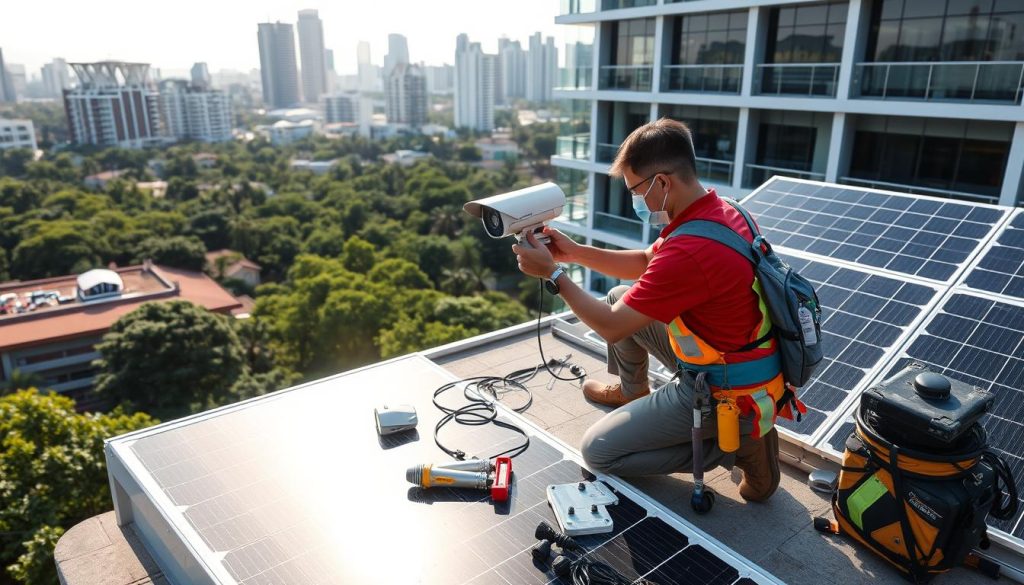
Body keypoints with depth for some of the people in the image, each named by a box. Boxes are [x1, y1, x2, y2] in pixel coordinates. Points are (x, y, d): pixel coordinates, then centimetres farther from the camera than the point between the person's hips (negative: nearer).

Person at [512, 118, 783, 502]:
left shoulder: (690, 250, -33)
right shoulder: (719, 210, -2)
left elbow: (610, 327, -23)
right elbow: (644, 262, 11)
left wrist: (552, 273, -13)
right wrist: (575, 252, 2)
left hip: (723, 394, -9)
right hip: (732, 358, 9)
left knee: (597, 451, -1)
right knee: (620, 297, 16)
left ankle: (737, 444, 1)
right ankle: (631, 393, 36)